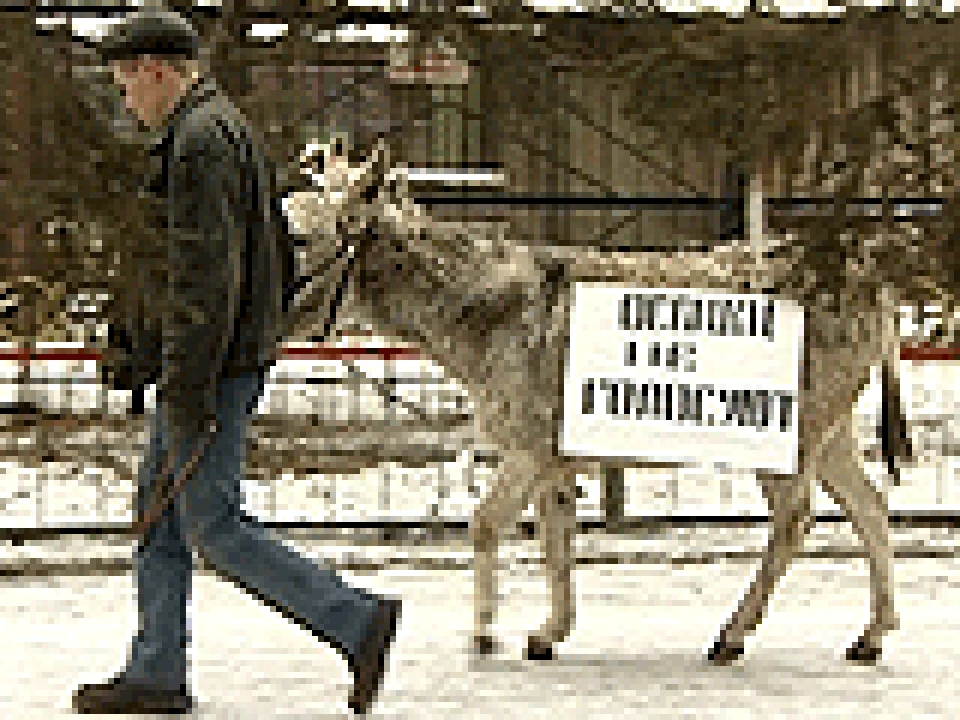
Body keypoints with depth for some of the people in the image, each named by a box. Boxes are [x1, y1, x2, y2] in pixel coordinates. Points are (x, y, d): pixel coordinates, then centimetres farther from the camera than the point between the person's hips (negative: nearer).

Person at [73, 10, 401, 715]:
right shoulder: (226, 128, 16)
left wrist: (187, 386, -24)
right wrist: (147, 349, 26)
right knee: (159, 504, 13)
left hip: (214, 366, -11)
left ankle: (357, 619, -6)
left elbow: (210, 270, -23)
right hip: (223, 359, 11)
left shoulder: (200, 140, -17)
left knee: (212, 526, -7)